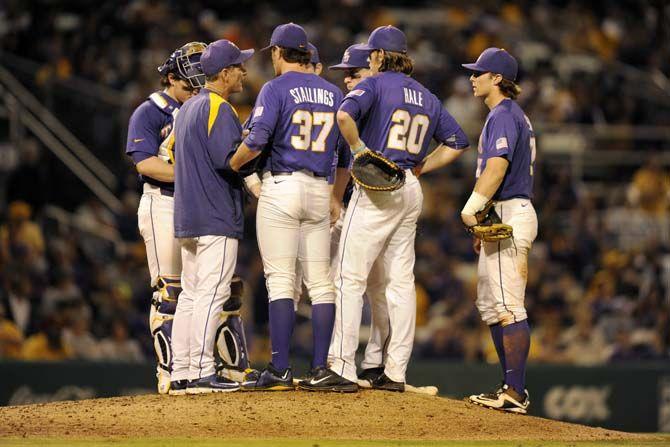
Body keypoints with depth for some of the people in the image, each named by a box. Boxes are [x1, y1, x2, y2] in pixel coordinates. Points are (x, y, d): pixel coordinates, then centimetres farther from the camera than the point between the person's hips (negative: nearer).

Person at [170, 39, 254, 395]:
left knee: (191, 294, 10)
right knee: (212, 293, -10)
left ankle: (181, 374, 9)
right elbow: (228, 160, -22)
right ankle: (202, 372, -13)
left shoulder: (188, 109, 18)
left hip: (187, 217, 10)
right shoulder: (220, 109, -12)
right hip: (217, 217, -10)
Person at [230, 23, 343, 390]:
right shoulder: (333, 93, 12)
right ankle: (320, 368, 6)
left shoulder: (276, 88, -5)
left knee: (280, 280, -7)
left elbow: (256, 140, -16)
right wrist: (337, 198, 20)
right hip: (320, 191, 5)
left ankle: (280, 369, -12)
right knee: (320, 282, 7)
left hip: (281, 187, -5)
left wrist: (232, 165, 2)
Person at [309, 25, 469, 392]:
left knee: (350, 279, -7)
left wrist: (359, 150, -12)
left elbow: (345, 115, -24)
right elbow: (456, 142, 19)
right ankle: (395, 372, 7)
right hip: (411, 190, 7)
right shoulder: (427, 97, 16)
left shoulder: (375, 84, -4)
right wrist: (419, 166, 16)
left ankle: (343, 370, -12)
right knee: (401, 281, 9)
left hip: (377, 187, -7)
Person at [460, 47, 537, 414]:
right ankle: (512, 385, 18)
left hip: (508, 216, -11)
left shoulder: (503, 116, -12)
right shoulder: (513, 115, 21)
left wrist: (470, 209, -19)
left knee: (508, 306, -13)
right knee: (490, 305, 15)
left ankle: (516, 393, -16)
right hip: (502, 218, 11)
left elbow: (496, 167, -24)